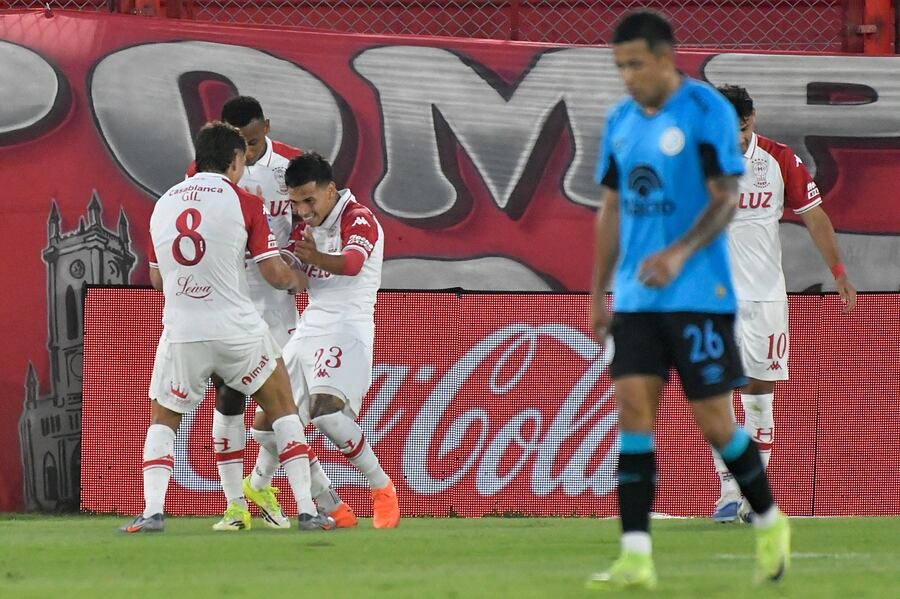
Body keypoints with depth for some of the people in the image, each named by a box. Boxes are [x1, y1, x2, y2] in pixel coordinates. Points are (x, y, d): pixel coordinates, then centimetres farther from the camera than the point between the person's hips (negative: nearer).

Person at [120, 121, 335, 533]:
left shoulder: (163, 205, 8)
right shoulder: (243, 202, -4)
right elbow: (275, 273, -4)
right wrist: (300, 280, 18)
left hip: (181, 333, 2)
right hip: (238, 329, -2)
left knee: (163, 421, 18)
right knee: (283, 411, 16)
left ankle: (152, 511, -1)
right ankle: (306, 510, 10)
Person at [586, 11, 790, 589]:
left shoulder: (707, 110, -9)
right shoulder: (621, 121, 11)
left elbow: (726, 199, -13)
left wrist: (679, 253, -27)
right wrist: (599, 293, 14)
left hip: (699, 297, -6)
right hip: (636, 299, 6)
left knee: (713, 422, -2)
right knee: (632, 409, -5)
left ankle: (771, 525, 21)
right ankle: (636, 557, -7)